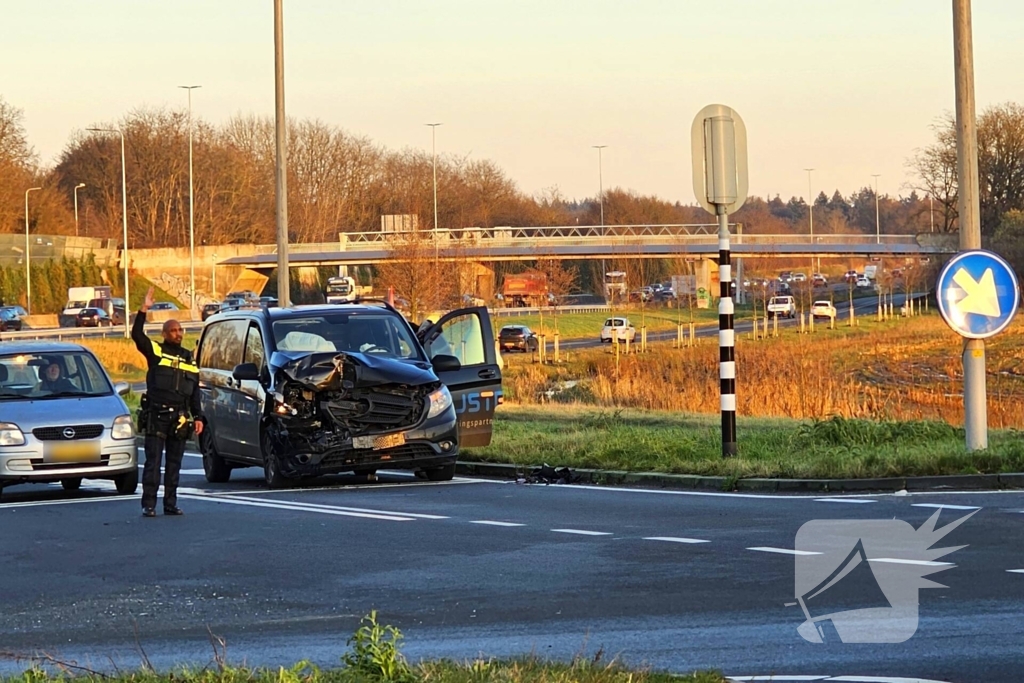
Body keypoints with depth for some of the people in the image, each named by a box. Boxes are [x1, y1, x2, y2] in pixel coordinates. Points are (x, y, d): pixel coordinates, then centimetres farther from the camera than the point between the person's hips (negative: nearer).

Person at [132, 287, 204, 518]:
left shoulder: (189, 360, 16)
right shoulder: (155, 352, 3)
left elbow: (195, 393, 18)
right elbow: (137, 335, -13)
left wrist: (198, 417, 10)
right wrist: (143, 311, -21)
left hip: (180, 419, 4)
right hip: (156, 416, -4)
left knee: (174, 464, 7)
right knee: (153, 462, -6)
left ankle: (170, 504, 12)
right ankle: (148, 505, -6)